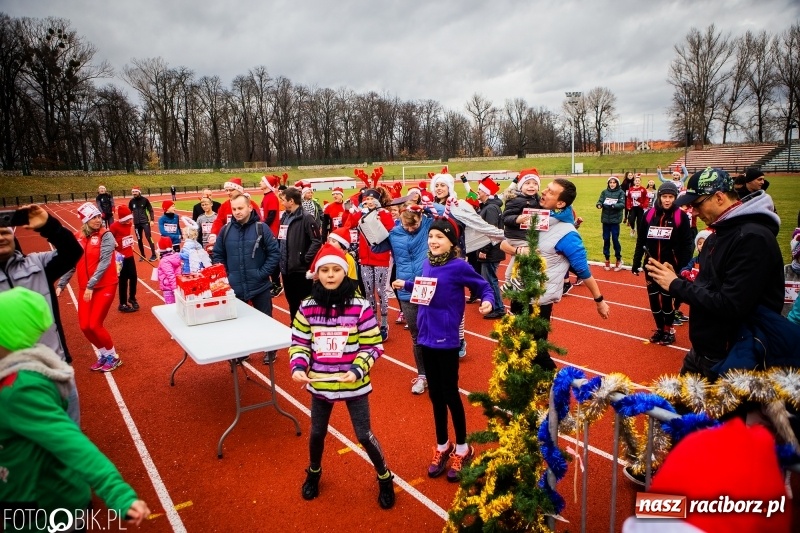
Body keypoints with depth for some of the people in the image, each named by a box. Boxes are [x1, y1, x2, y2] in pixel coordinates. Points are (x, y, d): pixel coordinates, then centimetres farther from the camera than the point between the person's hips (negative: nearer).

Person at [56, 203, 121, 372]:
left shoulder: (106, 236, -10)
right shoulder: (77, 238, 4)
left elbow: (104, 262, -18)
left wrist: (91, 285, -23)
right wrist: (61, 285, 5)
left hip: (105, 286, -5)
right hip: (84, 288, 5)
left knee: (94, 325, -7)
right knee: (85, 326, 3)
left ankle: (113, 356, 14)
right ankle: (104, 354, 26)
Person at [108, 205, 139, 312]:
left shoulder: (129, 223, 3)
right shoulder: (114, 226, -18)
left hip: (130, 256, 6)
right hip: (121, 257, -6)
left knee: (133, 277, 13)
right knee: (123, 280, 2)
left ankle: (132, 298, 33)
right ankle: (123, 304, 13)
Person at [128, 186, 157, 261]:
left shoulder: (144, 200, -5)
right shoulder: (131, 201, 4)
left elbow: (150, 210, 0)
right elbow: (129, 212, 14)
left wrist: (152, 220, -8)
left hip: (145, 222, -4)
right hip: (136, 223, 4)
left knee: (149, 238, -9)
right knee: (139, 240, 9)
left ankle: (153, 255, -7)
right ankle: (142, 255, 19)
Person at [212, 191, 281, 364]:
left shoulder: (261, 228, -8)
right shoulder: (226, 230, 1)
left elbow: (274, 253, -8)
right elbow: (217, 255, 9)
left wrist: (262, 273, -13)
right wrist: (225, 274, -2)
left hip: (260, 286, -3)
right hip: (234, 287, 3)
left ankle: (270, 350, 29)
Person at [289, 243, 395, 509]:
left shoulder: (360, 306, -15)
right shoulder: (307, 307, -7)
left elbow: (373, 347, -10)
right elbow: (299, 343, 2)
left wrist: (357, 370, -23)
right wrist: (298, 367, -15)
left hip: (354, 384, -3)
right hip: (319, 384, 3)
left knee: (364, 435, 8)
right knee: (317, 433, 20)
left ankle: (384, 478, 35)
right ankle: (313, 473, 51)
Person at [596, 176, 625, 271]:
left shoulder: (621, 192, -3)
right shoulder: (604, 192, 5)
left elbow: (622, 204, -12)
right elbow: (600, 201, -2)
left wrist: (613, 205, -30)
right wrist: (599, 204, -26)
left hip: (615, 220, -3)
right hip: (605, 219, 3)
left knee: (615, 239, -2)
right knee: (606, 239, 8)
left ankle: (618, 259, 14)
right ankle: (607, 259, 20)